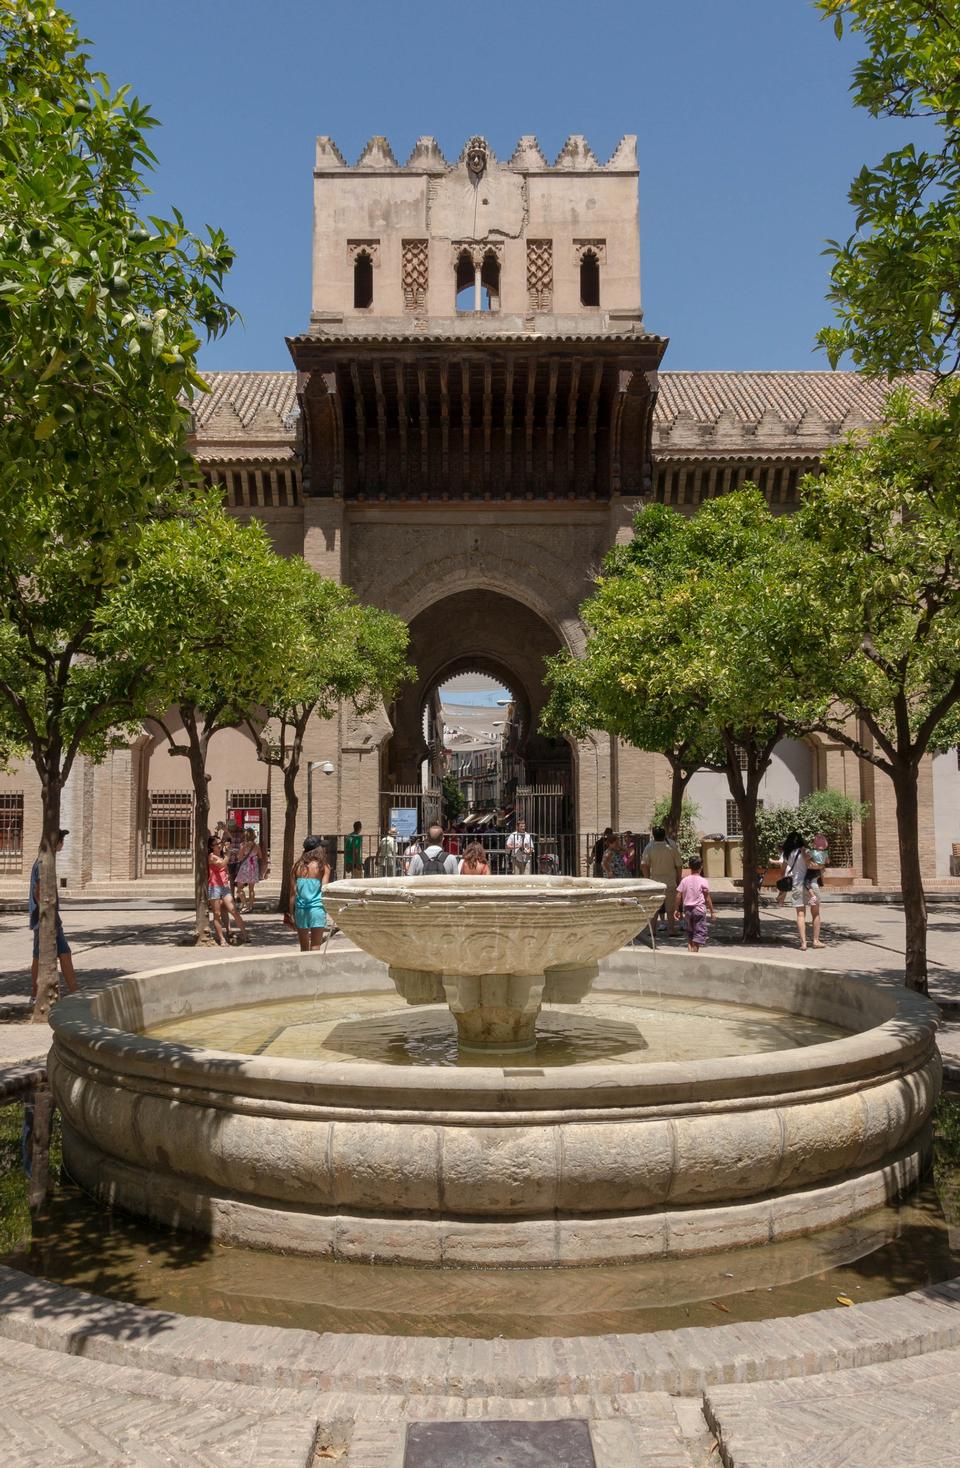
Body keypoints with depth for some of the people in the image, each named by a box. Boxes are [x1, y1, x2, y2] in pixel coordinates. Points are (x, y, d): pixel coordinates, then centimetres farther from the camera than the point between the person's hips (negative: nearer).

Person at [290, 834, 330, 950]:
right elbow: (324, 890, -9)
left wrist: (292, 914, 10)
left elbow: (293, 893, 5)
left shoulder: (297, 866, 4)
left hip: (300, 909, 3)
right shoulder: (323, 867, -4)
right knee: (315, 949, 2)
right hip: (317, 908, -3)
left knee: (304, 949, 15)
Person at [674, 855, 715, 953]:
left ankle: (690, 951, 8)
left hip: (687, 909, 4)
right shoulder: (703, 881, -7)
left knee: (689, 933, 15)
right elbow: (707, 898, -6)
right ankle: (695, 952, -5)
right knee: (700, 932, 2)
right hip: (699, 909, -4)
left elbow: (678, 896, 0)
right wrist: (712, 911, 1)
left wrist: (676, 910, 8)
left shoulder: (684, 880, 1)